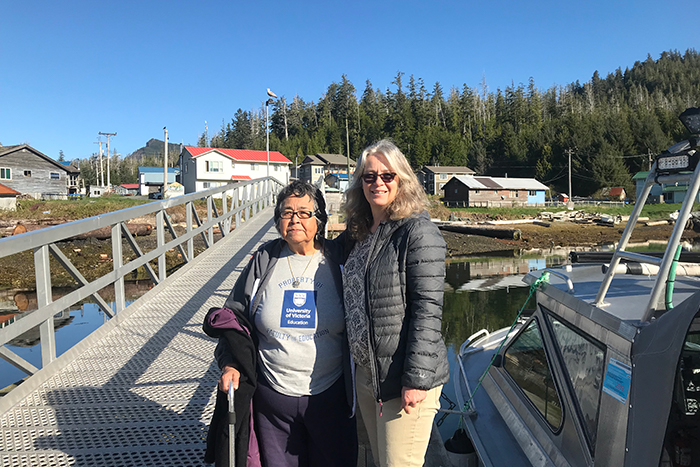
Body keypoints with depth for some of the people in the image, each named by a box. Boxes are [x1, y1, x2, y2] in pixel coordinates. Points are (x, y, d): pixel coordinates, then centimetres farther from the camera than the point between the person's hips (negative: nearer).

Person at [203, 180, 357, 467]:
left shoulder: (337, 262, -4)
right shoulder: (265, 260, 0)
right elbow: (234, 315, 7)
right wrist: (230, 363, -6)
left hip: (330, 395, -1)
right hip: (273, 396, 2)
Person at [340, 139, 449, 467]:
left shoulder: (418, 231, -14)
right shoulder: (358, 232, 9)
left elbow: (428, 308, -18)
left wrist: (417, 378, -20)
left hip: (403, 378, -7)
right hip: (366, 373, 7)